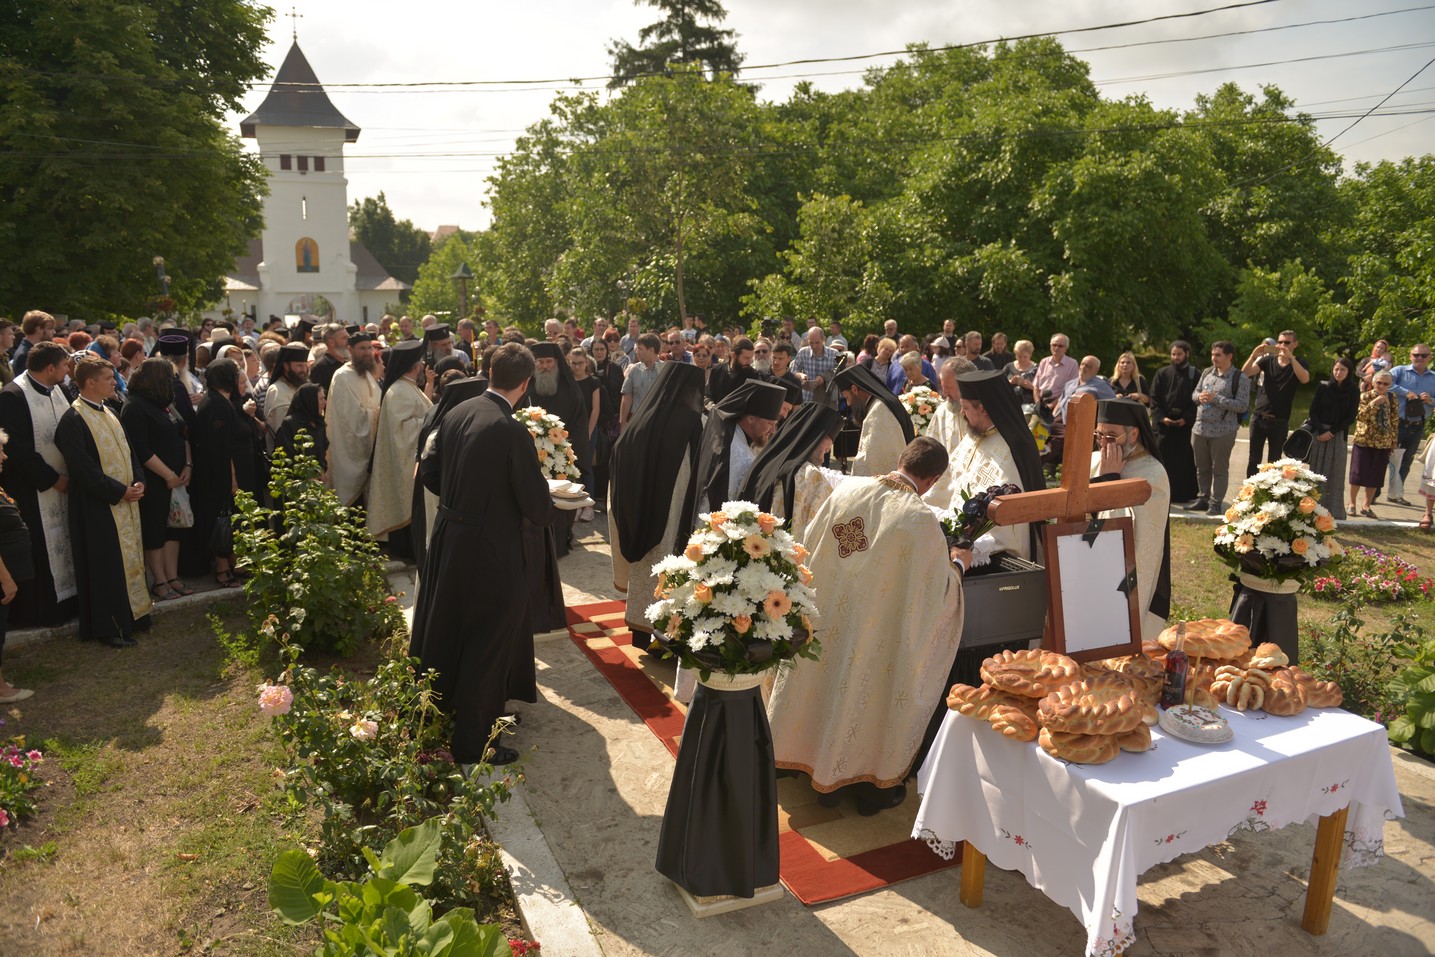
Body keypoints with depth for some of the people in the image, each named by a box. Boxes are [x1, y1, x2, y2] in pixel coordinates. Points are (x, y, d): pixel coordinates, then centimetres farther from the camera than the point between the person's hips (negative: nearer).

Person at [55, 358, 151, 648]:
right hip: (98, 506, -8)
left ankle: (131, 614, 24)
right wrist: (119, 491, -19)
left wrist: (137, 482, -2)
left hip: (126, 501, 8)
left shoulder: (109, 415, 13)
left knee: (130, 558, 13)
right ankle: (107, 627, 7)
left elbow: (128, 452, 15)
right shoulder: (72, 420, -14)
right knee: (106, 566, -2)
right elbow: (83, 468, -19)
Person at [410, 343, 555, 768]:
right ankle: (471, 741, 23)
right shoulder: (513, 433, -24)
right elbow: (537, 506, -18)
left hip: (447, 540, 8)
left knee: (444, 634, 24)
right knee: (487, 648, 9)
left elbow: (428, 471, 8)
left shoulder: (455, 413, -2)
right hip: (491, 550, -7)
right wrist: (547, 509, 5)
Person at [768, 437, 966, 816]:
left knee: (829, 684, 21)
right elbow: (937, 593, -12)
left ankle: (827, 775, 38)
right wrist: (957, 564, 8)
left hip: (826, 624, 4)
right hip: (877, 639, -4)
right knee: (867, 699, 15)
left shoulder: (847, 491, -10)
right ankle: (872, 787, 33)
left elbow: (807, 547, 3)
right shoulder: (921, 520, -22)